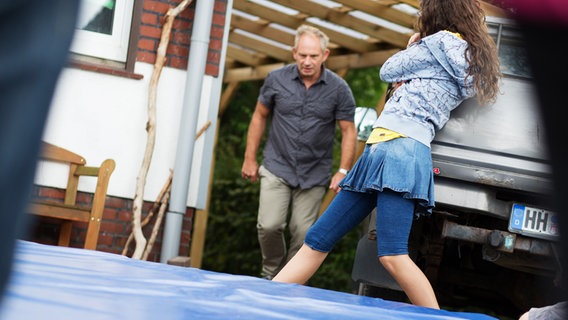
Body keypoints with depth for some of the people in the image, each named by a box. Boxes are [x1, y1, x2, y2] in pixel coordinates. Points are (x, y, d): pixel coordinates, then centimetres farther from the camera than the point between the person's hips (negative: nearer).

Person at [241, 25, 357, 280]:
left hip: (314, 173, 0)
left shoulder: (338, 89, -6)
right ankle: (271, 272, 14)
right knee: (269, 225, -13)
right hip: (277, 166, 0)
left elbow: (348, 131, -1)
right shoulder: (277, 79, -3)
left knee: (303, 234, 1)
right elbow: (260, 116, 9)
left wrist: (343, 171, -9)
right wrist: (250, 158, 9)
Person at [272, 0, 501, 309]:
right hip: (384, 149, 10)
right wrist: (415, 51, 23)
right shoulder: (470, 56, 24)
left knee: (392, 256, -22)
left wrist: (411, 49, 25)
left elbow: (388, 70, 9)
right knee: (316, 240, 6)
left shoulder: (443, 41, -2)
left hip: (399, 147, -10)